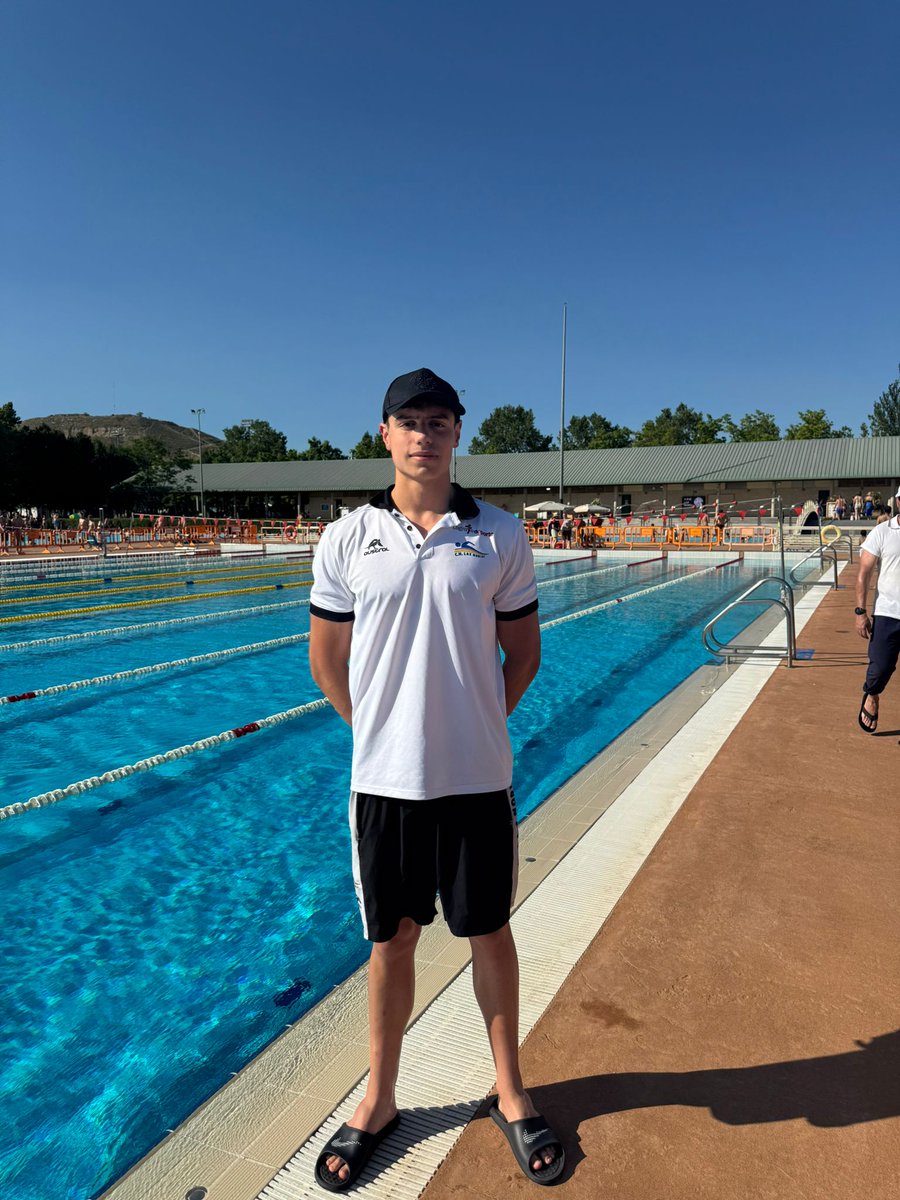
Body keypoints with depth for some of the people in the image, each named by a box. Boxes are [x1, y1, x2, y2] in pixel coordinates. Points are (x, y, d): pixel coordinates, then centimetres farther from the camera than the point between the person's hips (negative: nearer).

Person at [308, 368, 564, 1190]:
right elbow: (327, 659, 5)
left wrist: (475, 726, 5)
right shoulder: (347, 540, -2)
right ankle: (379, 1103, 40)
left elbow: (524, 652, 5)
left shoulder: (500, 535, -3)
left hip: (477, 778, 0)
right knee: (391, 941, 17)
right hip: (383, 779, 1)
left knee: (490, 933, 17)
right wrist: (382, 731, 5)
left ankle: (510, 1093, 41)